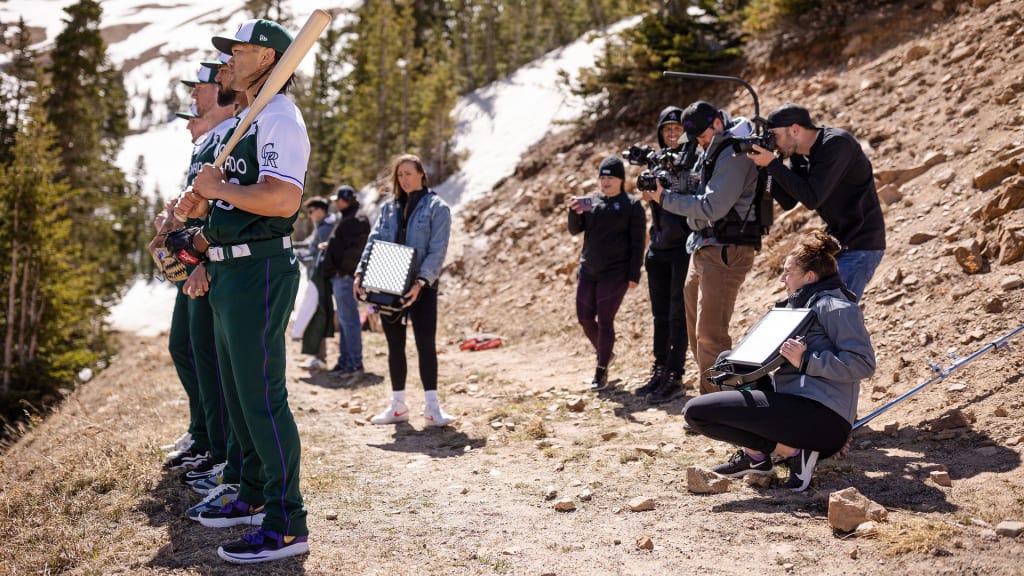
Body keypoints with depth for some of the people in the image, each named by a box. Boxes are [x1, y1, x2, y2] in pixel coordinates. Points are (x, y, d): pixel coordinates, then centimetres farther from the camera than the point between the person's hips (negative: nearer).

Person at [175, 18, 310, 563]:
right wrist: (203, 202, 11)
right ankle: (254, 496, 30)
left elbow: (284, 199, -28)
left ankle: (287, 524, -5)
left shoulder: (279, 117, -13)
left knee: (261, 395, -10)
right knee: (238, 391, 17)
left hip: (259, 270, -11)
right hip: (230, 272, 11)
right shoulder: (249, 121, 20)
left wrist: (217, 188, -16)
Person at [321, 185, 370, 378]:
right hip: (339, 277, 11)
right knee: (345, 320, 13)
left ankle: (355, 364, -7)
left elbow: (355, 248, -20)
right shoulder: (346, 218, 21)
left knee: (349, 320, -9)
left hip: (345, 276, -11)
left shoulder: (357, 220, -12)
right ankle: (345, 361, 20)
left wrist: (343, 270, -19)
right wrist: (329, 246, 15)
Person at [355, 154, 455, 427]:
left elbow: (437, 250, -10)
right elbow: (374, 241, 5)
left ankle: (432, 407, -2)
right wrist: (361, 273, -10)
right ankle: (398, 406, 16)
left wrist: (421, 282, -22)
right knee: (395, 346, 8)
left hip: (422, 287, -4)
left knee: (426, 344, -7)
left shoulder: (436, 207, -2)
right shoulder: (388, 207, 12)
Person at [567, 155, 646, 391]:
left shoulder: (632, 205, -3)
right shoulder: (591, 202, 9)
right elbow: (575, 230, 4)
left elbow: (637, 243, -5)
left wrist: (634, 275, -12)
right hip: (588, 271, 5)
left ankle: (601, 372, 3)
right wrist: (575, 211, -17)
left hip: (615, 273, -5)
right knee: (585, 318, 7)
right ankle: (604, 354, 31)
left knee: (605, 320, -5)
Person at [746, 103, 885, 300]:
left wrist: (773, 164, -22)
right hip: (837, 243, 9)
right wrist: (765, 168, -8)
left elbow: (812, 199, -25)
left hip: (861, 246, -9)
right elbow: (788, 201, 5)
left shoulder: (837, 144, -20)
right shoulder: (799, 154, 5)